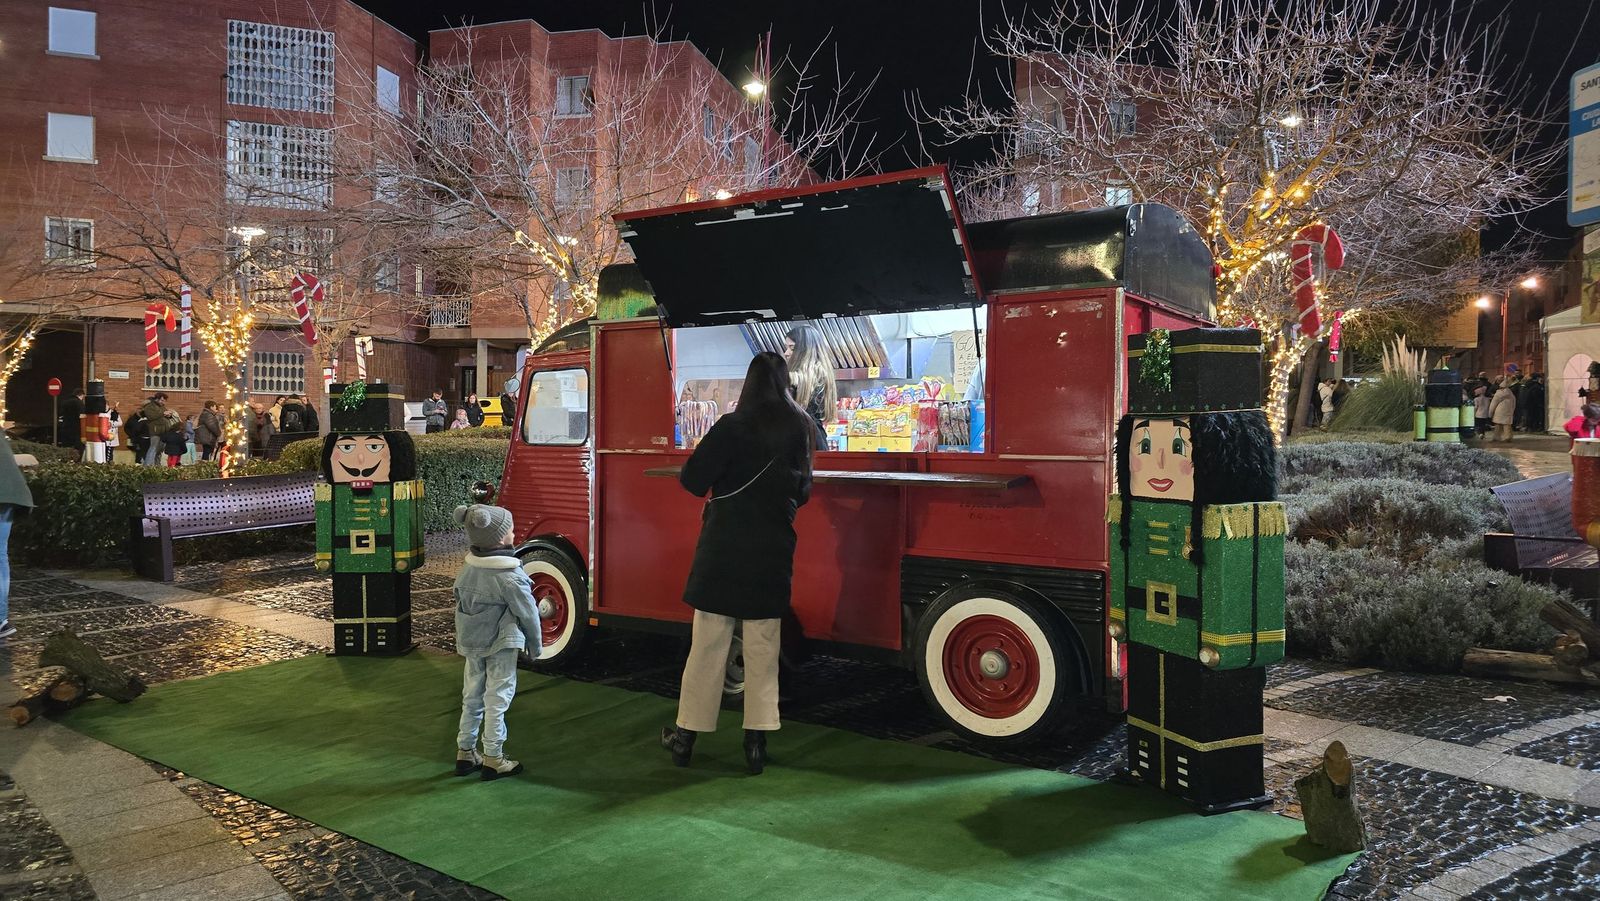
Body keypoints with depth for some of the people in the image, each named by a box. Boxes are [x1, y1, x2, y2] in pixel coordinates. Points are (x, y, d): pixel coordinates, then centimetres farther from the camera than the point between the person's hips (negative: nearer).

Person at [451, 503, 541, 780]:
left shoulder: (468, 568, -2)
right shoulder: (510, 577, -22)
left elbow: (459, 599, 7)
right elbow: (528, 614, -15)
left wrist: (466, 637, 18)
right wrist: (535, 646, 0)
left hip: (470, 644, 7)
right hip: (500, 645, -6)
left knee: (471, 698, 17)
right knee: (496, 701, 3)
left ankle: (465, 753, 26)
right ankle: (493, 760, 10)